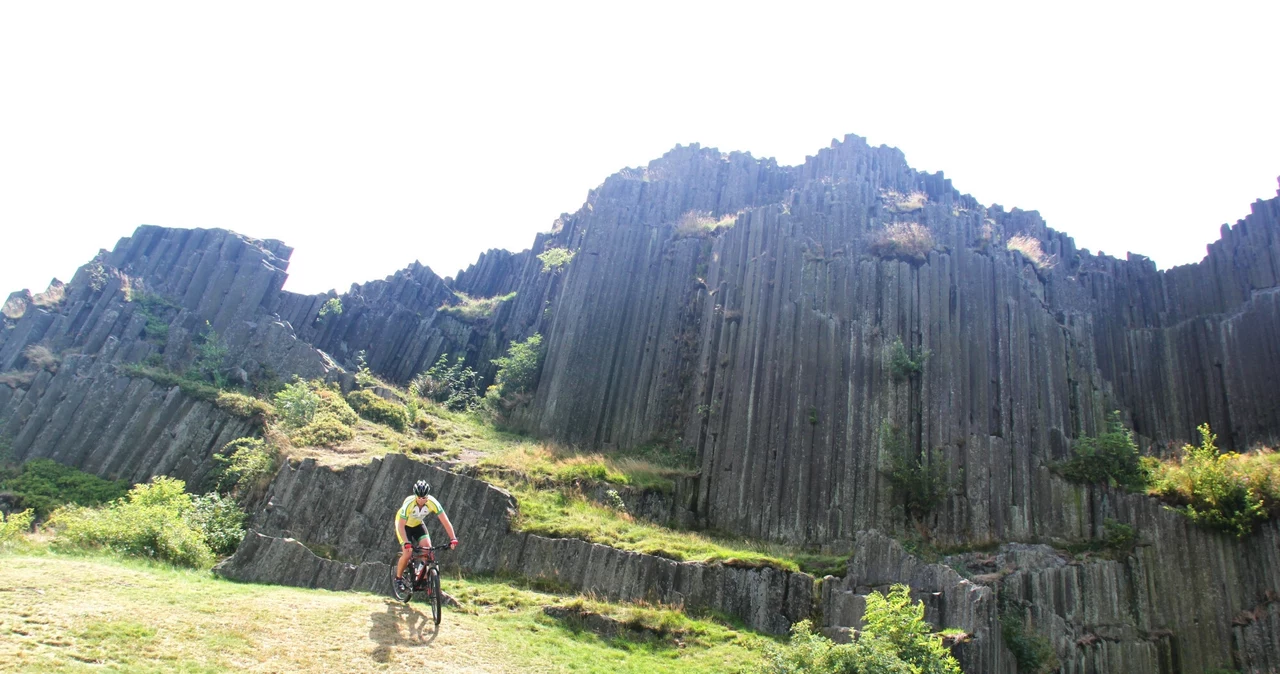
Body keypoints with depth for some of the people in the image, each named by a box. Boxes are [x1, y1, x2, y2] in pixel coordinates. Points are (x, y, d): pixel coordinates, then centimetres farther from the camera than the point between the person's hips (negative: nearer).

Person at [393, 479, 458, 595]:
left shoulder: (432, 502, -30)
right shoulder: (409, 503, -37)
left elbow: (445, 521, -28)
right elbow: (401, 525, -34)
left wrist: (453, 539, -36)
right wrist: (406, 543, -46)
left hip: (418, 524, 3)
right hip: (404, 525, -3)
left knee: (428, 548, -16)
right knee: (408, 553, -18)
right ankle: (398, 578, 7)